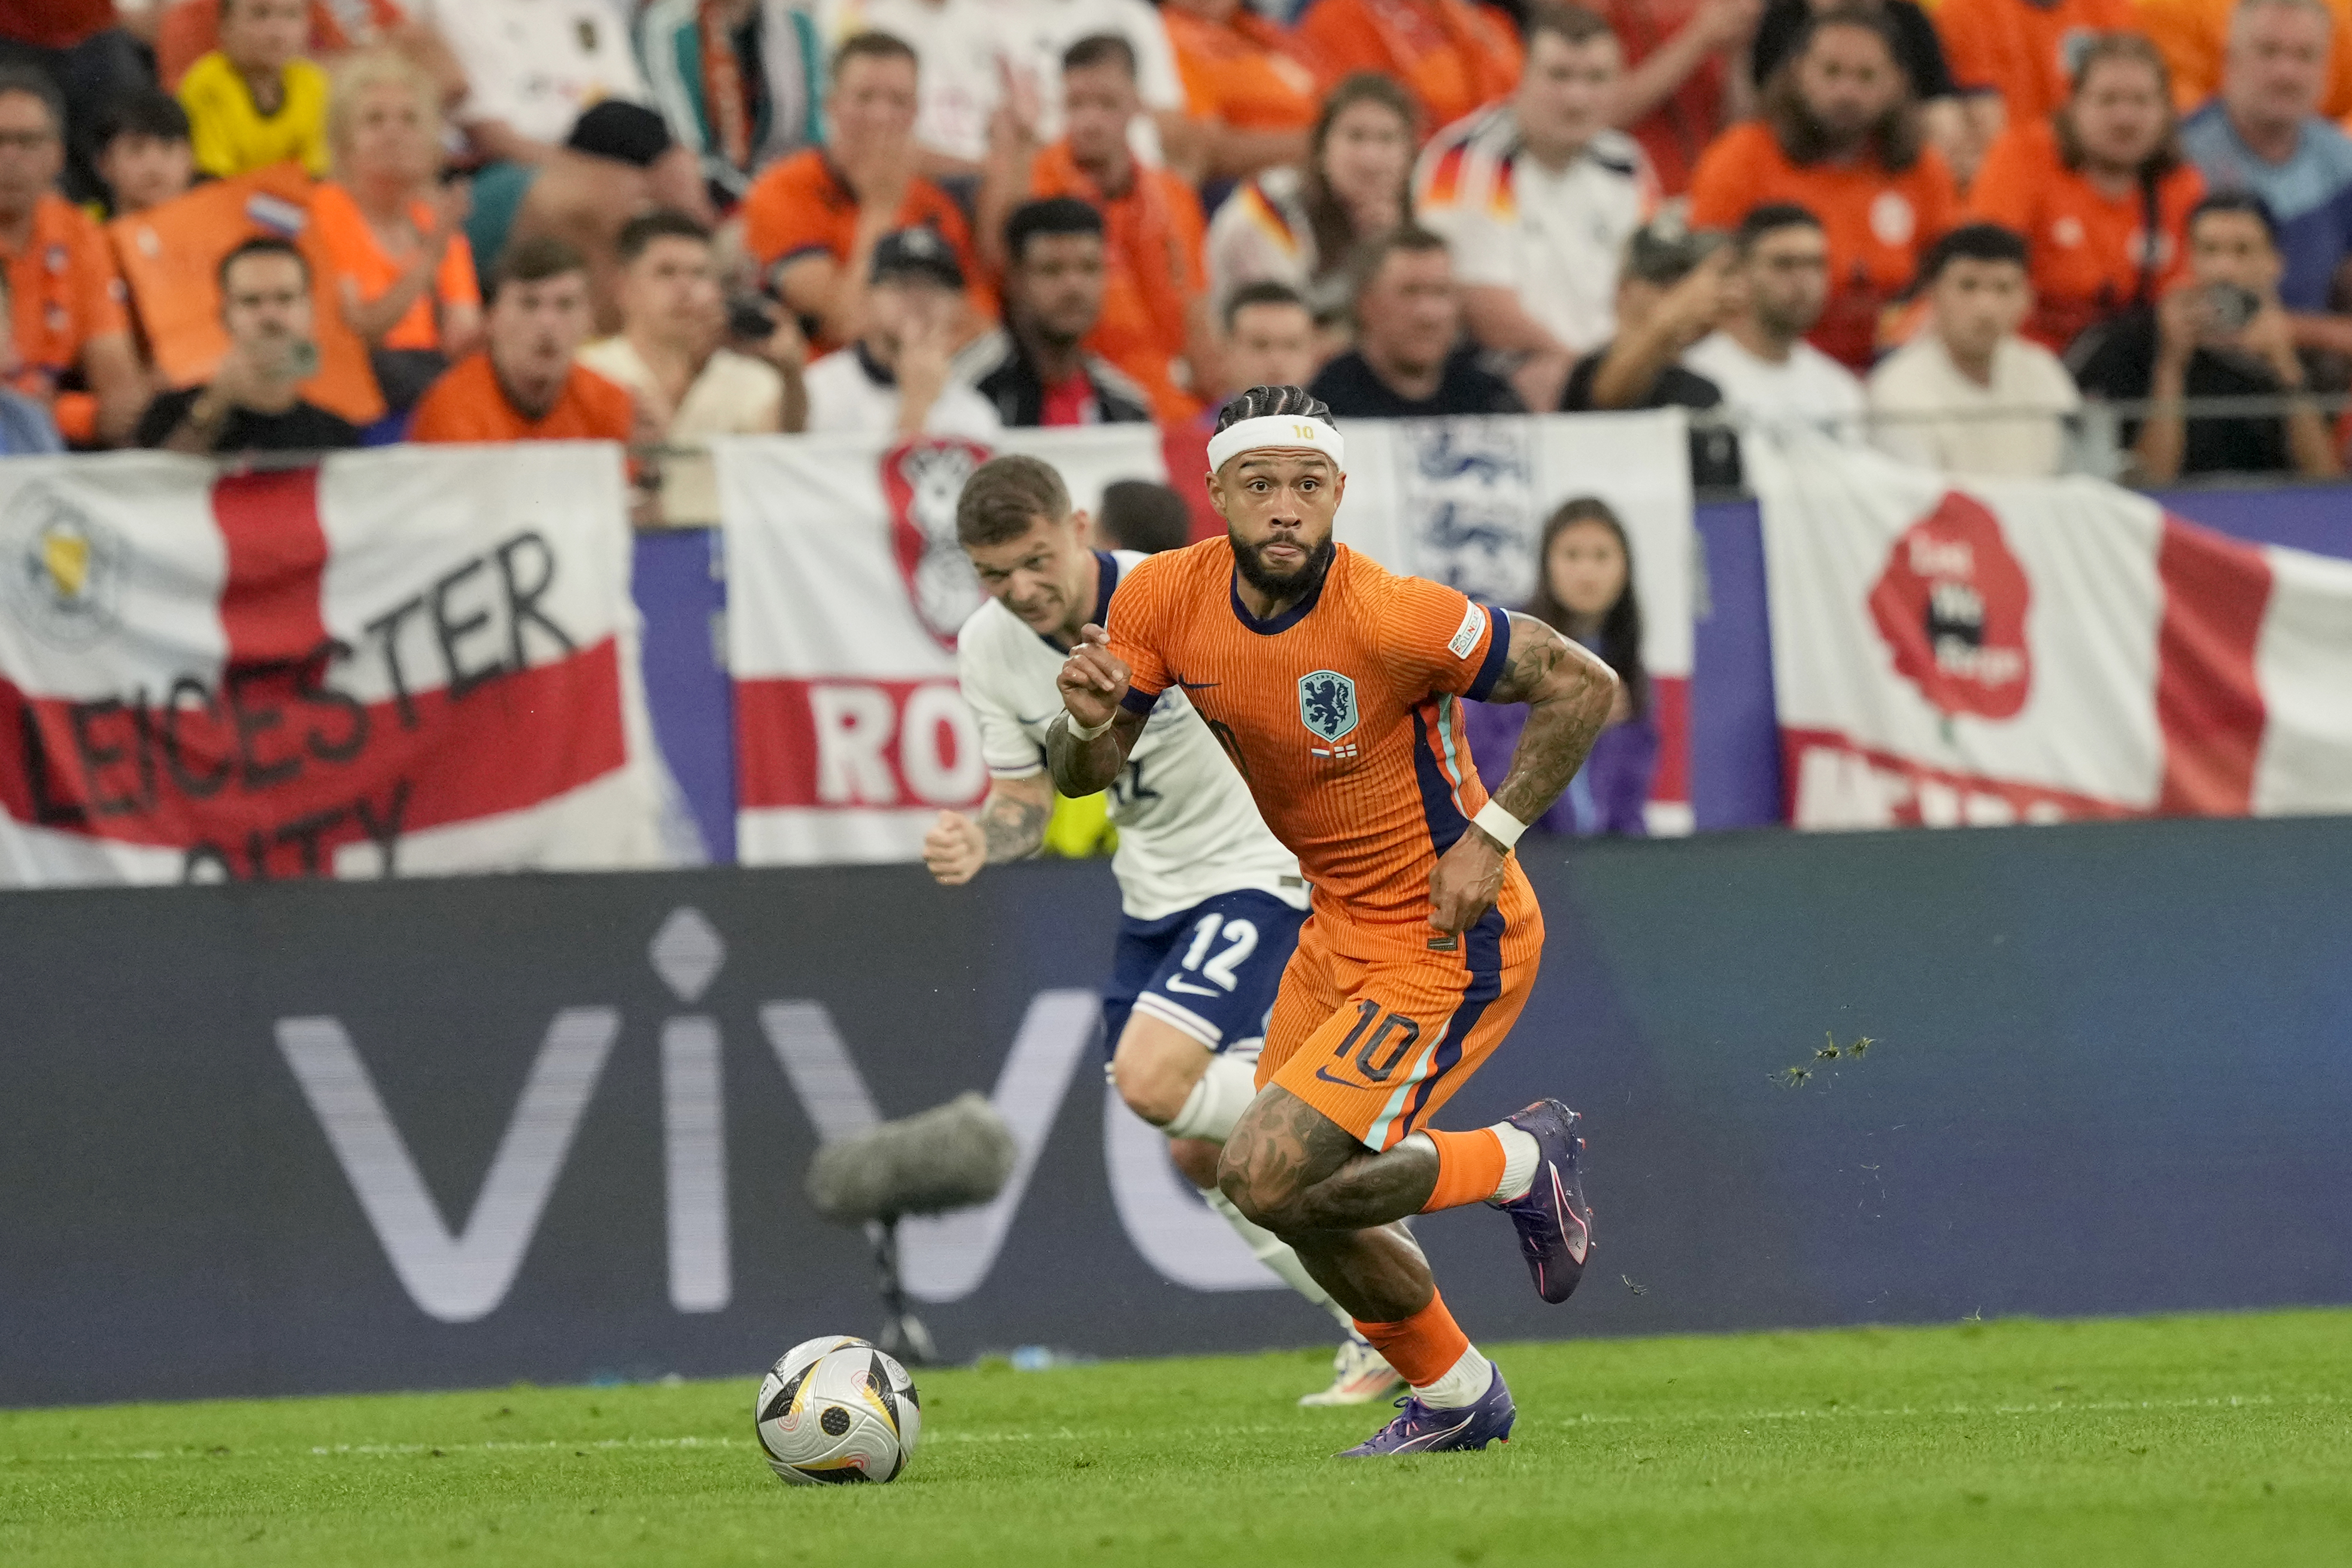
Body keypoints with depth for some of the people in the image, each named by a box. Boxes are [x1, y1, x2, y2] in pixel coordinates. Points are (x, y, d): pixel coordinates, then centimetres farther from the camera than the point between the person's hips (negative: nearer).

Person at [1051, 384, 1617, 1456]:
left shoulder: (1392, 617, -27)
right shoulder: (1164, 600, -10)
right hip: (1338, 927, 7)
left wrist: (1490, 836, -21)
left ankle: (1522, 1164, 7)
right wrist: (1088, 724, -27)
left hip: (1447, 945, -7)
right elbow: (1079, 777, -4)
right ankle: (1453, 1395, 40)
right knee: (1299, 1198, 15)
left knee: (1269, 1180, -17)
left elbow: (1584, 686, -17)